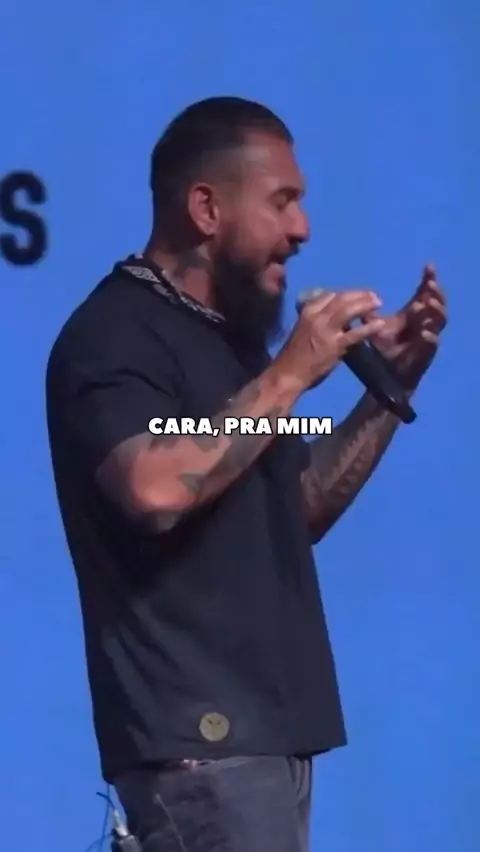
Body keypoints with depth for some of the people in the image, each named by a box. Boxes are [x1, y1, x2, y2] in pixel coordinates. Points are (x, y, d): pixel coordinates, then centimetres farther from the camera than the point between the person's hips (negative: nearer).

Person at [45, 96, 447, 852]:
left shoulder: (230, 333, 18)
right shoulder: (114, 335, -10)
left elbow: (300, 511, 22)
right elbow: (156, 490, -28)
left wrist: (392, 386, 11)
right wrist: (288, 376, -19)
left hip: (268, 725, 9)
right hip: (199, 735, -9)